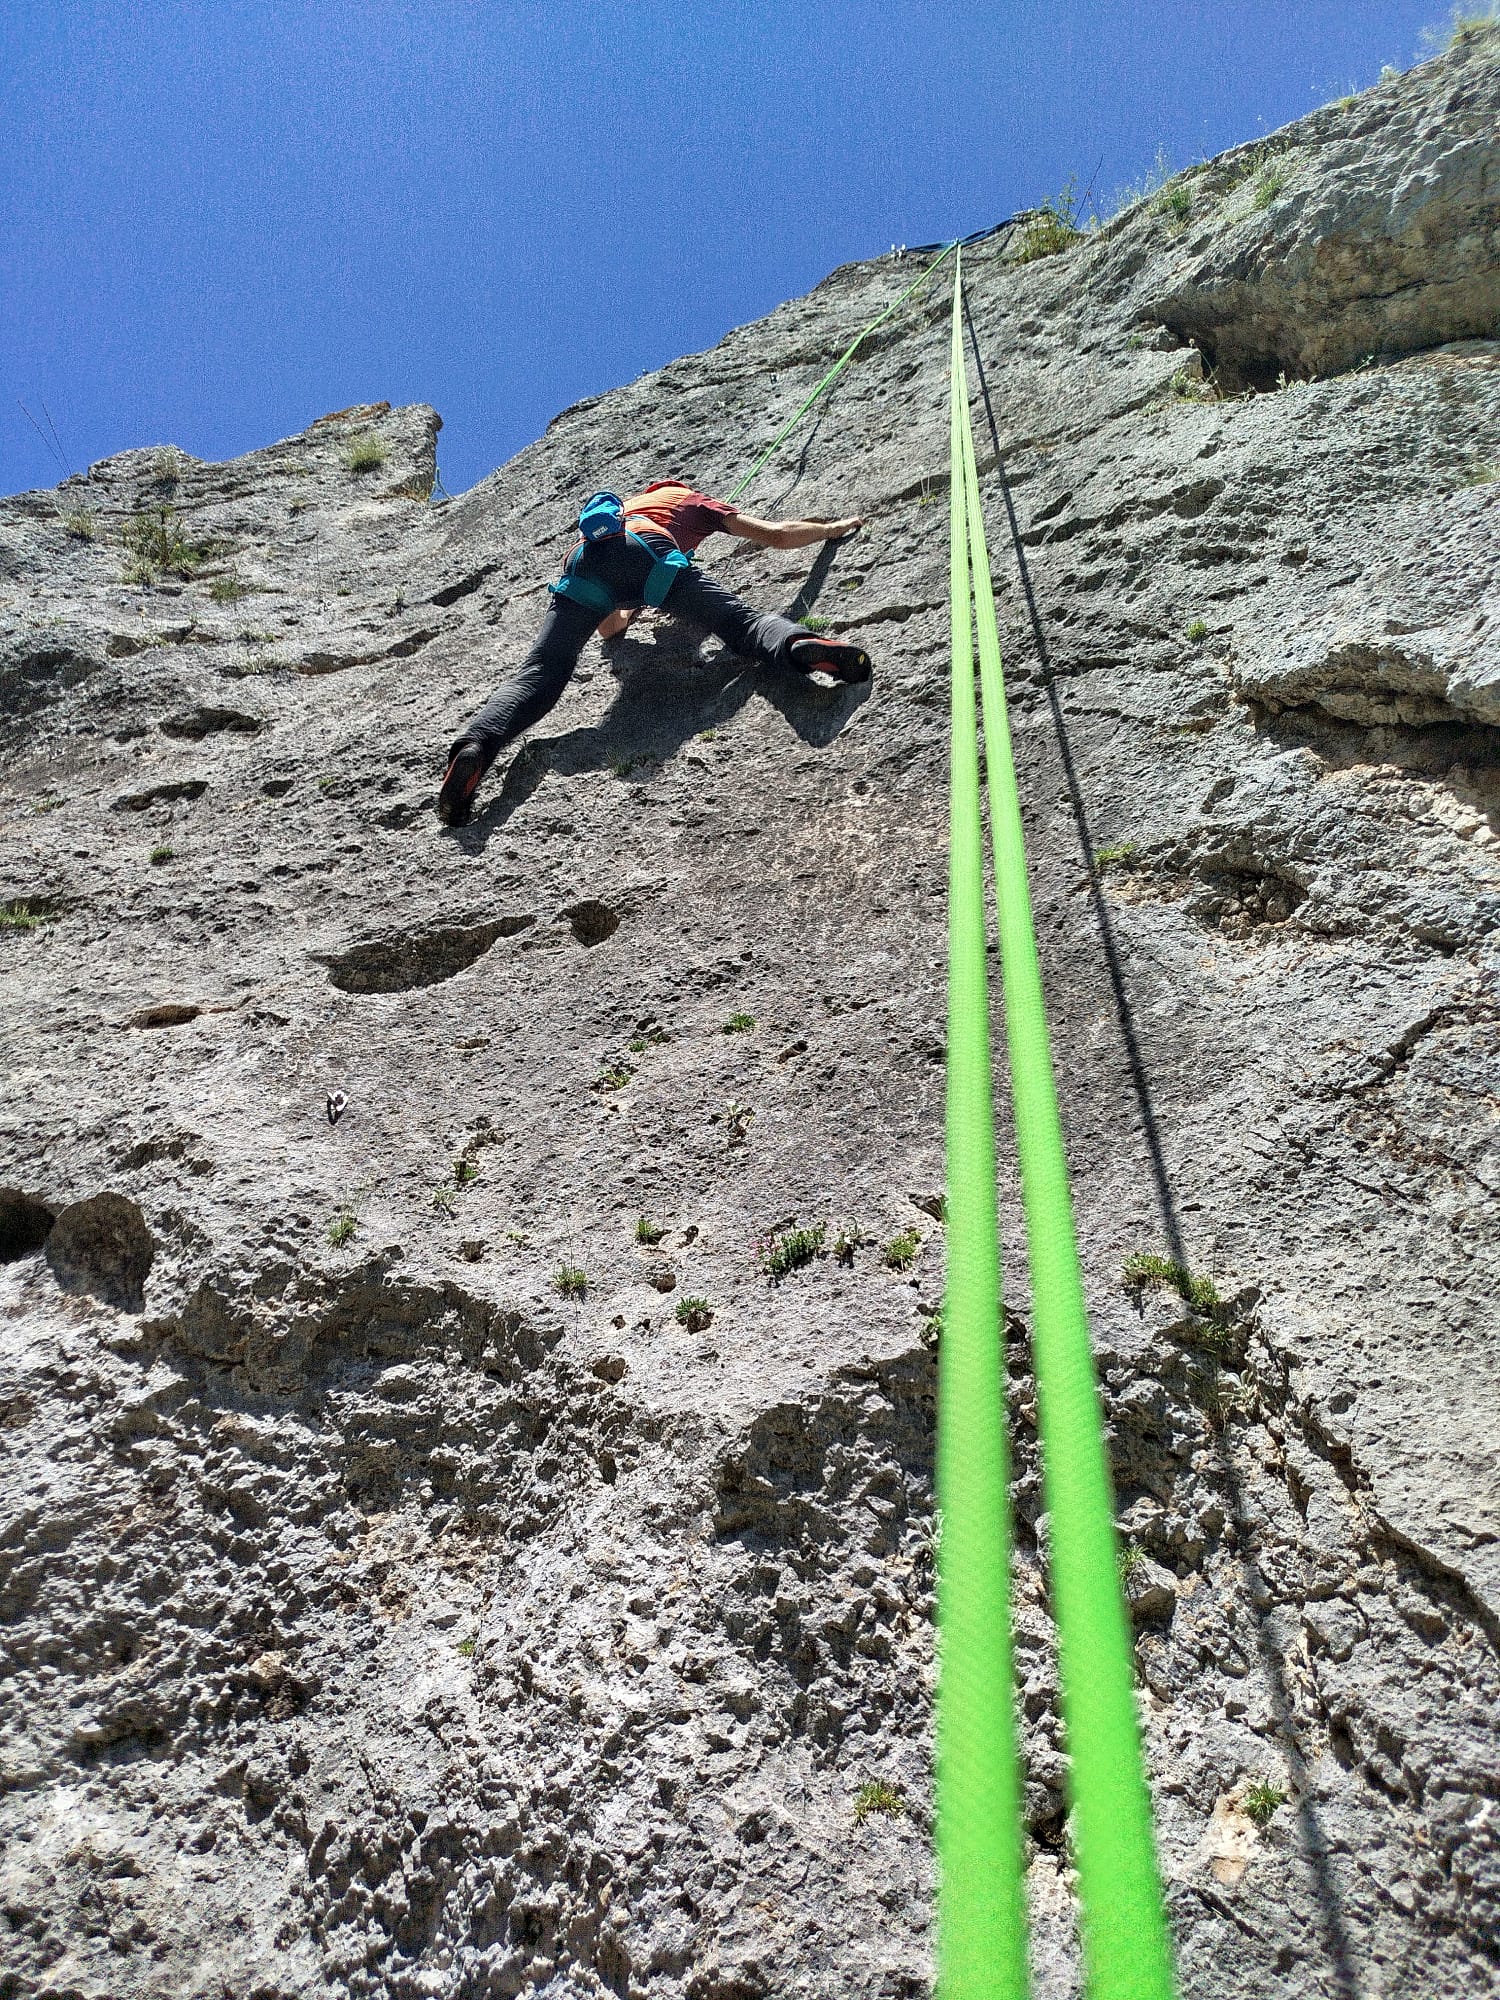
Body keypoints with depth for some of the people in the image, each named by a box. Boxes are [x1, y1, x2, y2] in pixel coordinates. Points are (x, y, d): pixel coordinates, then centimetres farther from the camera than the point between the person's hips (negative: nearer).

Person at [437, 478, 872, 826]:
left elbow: (608, 628, 46)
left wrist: (635, 606, 66)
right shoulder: (696, 501, 38)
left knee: (539, 672, -4)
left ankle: (475, 745, -28)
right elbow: (777, 535, 32)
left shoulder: (625, 505, 49)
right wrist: (834, 527, 49)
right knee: (740, 620, -9)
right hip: (646, 549, -3)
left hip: (583, 558, 3)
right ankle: (801, 644, -41)